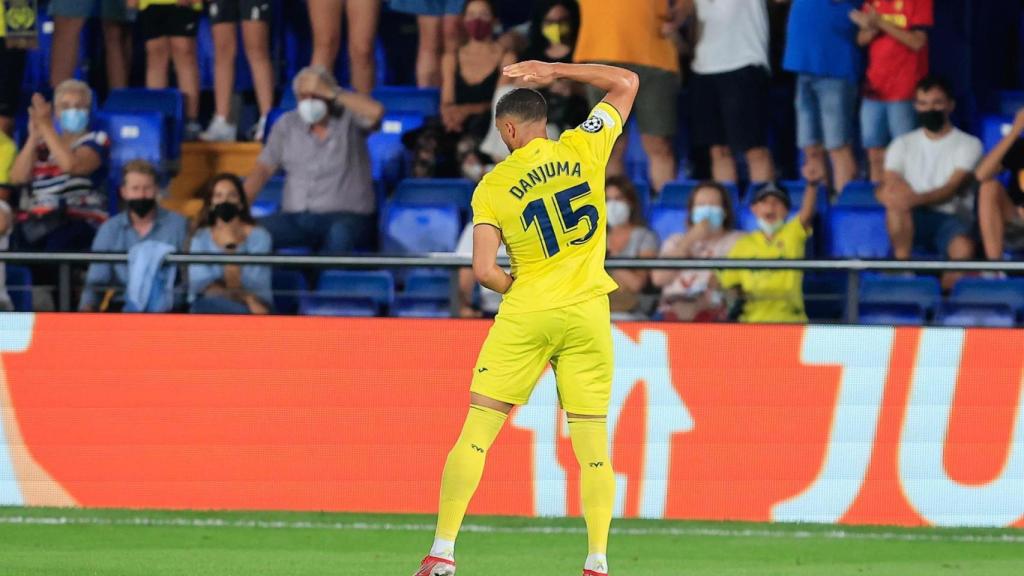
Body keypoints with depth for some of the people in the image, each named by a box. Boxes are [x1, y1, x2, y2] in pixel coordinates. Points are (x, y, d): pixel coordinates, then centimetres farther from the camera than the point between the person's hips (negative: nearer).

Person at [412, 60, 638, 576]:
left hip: (524, 315, -1)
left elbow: (484, 270, -7)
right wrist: (553, 71, 17)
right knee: (592, 444, 4)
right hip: (587, 315, 1)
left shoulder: (492, 187, 0)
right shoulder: (583, 147, 2)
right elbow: (626, 82, 16)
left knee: (476, 431, 4)